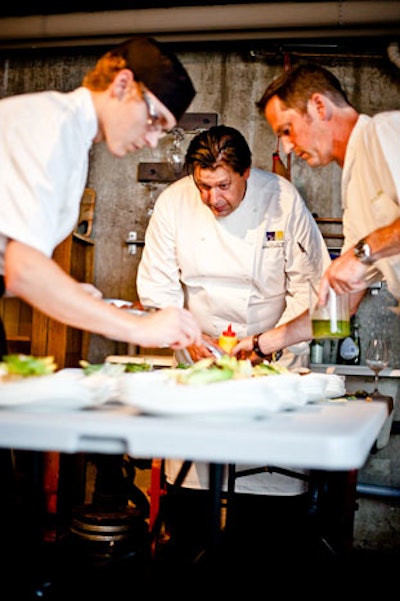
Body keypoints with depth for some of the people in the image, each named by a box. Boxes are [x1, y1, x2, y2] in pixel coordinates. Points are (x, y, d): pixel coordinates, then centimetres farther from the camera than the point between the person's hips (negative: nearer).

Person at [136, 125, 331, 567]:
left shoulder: (282, 198, -11)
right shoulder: (173, 203, -8)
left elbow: (310, 282, -4)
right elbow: (157, 286, -1)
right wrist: (188, 337, -15)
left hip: (272, 354, -1)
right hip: (200, 352, 1)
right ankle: (188, 559, 16)